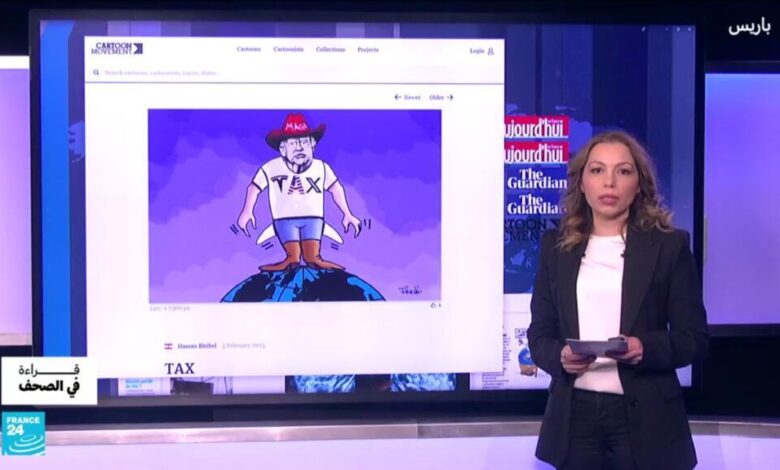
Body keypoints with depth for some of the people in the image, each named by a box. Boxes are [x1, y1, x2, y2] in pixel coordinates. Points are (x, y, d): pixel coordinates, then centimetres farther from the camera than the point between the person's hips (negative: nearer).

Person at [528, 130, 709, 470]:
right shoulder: (556, 246, 8)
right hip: (575, 416, 2)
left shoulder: (669, 245, 1)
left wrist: (645, 348, -20)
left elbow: (695, 337, -1)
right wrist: (560, 357, -13)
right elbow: (539, 333, 8)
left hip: (644, 420, -2)